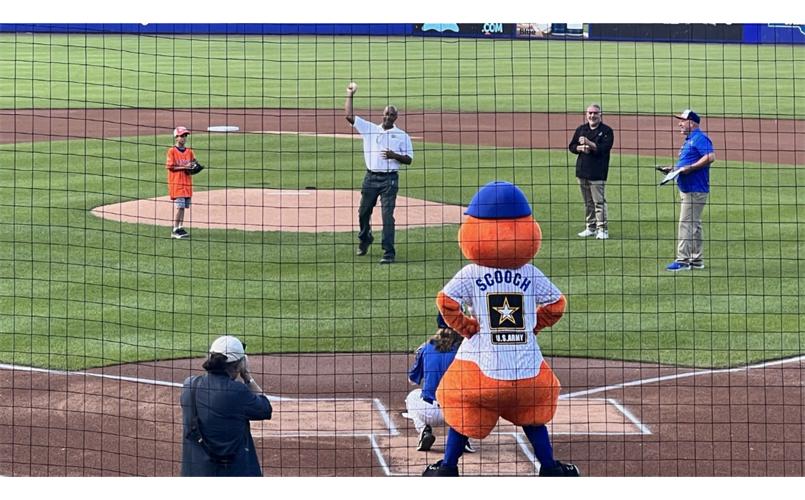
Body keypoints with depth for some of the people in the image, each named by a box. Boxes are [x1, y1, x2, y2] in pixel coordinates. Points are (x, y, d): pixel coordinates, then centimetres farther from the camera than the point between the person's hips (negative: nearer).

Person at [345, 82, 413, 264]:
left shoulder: (402, 136, 4)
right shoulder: (369, 129, 9)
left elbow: (409, 159, 3)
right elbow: (349, 116, 4)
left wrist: (395, 156, -15)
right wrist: (350, 95, 1)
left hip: (390, 179, -3)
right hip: (371, 177, 3)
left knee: (387, 215, -10)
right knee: (363, 212, 12)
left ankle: (389, 252, -8)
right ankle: (364, 238, 39)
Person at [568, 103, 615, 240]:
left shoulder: (606, 131, -2)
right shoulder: (581, 129, 14)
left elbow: (605, 148, -14)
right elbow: (571, 146, 14)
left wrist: (589, 143, -22)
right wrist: (581, 148, -7)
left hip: (597, 172, -6)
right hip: (582, 171, 6)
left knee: (599, 202, -9)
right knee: (588, 202, 11)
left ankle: (602, 229, -9)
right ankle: (591, 227, 18)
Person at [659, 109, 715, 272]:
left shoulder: (700, 138, -12)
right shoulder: (689, 140, 20)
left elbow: (710, 157, -25)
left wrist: (689, 168, -26)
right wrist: (673, 169, 13)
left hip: (695, 190, -11)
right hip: (687, 189, 11)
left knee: (686, 223, -13)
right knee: (694, 224, 14)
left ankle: (683, 260, -14)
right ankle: (697, 260, 19)